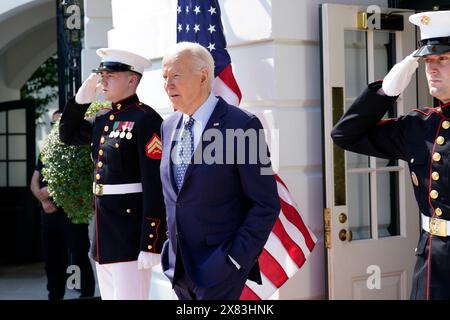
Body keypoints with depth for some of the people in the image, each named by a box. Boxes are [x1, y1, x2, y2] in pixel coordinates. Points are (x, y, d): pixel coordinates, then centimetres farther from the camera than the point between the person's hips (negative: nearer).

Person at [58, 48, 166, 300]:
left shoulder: (145, 119, -13)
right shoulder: (103, 119, 12)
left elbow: (155, 185, -18)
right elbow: (68, 135, 28)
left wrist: (151, 243, -21)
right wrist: (82, 98, 11)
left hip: (131, 231, -8)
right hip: (104, 229, 9)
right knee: (109, 296, 15)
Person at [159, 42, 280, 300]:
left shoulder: (242, 126, -12)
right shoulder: (169, 127, 9)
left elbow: (266, 205, -12)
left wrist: (236, 259, -14)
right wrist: (172, 247, 13)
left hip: (219, 268, -6)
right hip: (178, 267, 6)